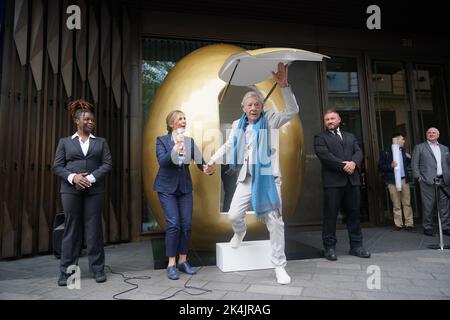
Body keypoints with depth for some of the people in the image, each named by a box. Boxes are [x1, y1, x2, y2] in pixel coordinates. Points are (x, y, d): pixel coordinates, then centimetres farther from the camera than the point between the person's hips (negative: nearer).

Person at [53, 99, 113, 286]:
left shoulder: (101, 142, 11)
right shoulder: (65, 142, 11)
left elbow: (107, 164, 1)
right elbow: (57, 166, 4)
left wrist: (90, 178, -12)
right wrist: (73, 177, -14)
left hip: (94, 190, 0)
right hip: (71, 190, 0)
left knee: (94, 229, 2)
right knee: (71, 229, 3)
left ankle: (98, 269, 11)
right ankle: (67, 271, 14)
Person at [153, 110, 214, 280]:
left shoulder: (190, 141, 5)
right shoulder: (162, 140, -3)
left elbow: (199, 160, -3)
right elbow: (162, 161, -17)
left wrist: (205, 168, -25)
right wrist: (176, 146, -27)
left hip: (185, 187, 4)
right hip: (167, 188, -3)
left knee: (186, 224, 2)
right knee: (173, 224, -9)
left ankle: (183, 261, 18)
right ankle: (171, 264, 5)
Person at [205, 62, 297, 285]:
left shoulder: (270, 119, -3)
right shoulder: (238, 125, 9)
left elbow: (292, 111, -16)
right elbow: (228, 146, 21)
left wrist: (283, 85, -27)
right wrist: (212, 160, 17)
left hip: (268, 178, -3)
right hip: (247, 178, 4)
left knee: (275, 222, -1)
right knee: (233, 215, 3)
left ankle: (279, 266, 13)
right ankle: (240, 232, 41)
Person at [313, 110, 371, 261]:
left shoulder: (350, 136, 23)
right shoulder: (320, 137, 7)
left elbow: (358, 152, 9)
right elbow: (324, 155, -9)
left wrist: (353, 162, -12)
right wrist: (343, 165, -16)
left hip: (352, 180, 5)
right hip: (333, 181, -4)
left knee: (354, 213, 7)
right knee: (330, 215, -2)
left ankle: (356, 246, 17)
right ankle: (329, 247, 7)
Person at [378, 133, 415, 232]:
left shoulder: (403, 151, 14)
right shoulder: (386, 152, -3)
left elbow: (406, 165, 21)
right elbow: (380, 167, -5)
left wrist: (409, 158, 4)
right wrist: (390, 166, -19)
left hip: (404, 180, 4)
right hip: (393, 181, -4)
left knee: (407, 203, 3)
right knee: (396, 204, 3)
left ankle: (409, 224, 8)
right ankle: (398, 224, 10)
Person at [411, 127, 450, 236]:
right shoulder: (419, 147, 7)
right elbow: (414, 164, 1)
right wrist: (419, 177, -8)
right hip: (428, 182, -4)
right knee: (428, 206, -2)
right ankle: (427, 228, 5)